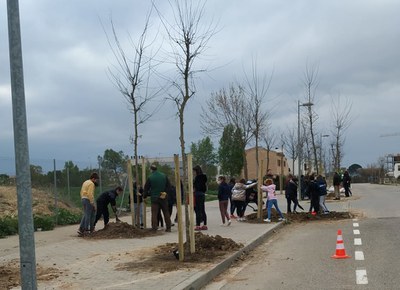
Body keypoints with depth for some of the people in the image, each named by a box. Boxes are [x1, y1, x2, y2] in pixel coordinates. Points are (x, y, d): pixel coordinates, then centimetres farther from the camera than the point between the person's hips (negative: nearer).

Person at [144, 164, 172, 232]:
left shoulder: (150, 178, -8)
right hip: (163, 198, 3)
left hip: (154, 198, -3)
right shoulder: (164, 176, 2)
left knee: (154, 214, 1)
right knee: (166, 213, 10)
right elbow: (169, 186, 6)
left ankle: (154, 228, -1)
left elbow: (146, 188, -2)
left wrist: (145, 196, 13)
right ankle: (168, 227, 10)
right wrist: (165, 192, 12)